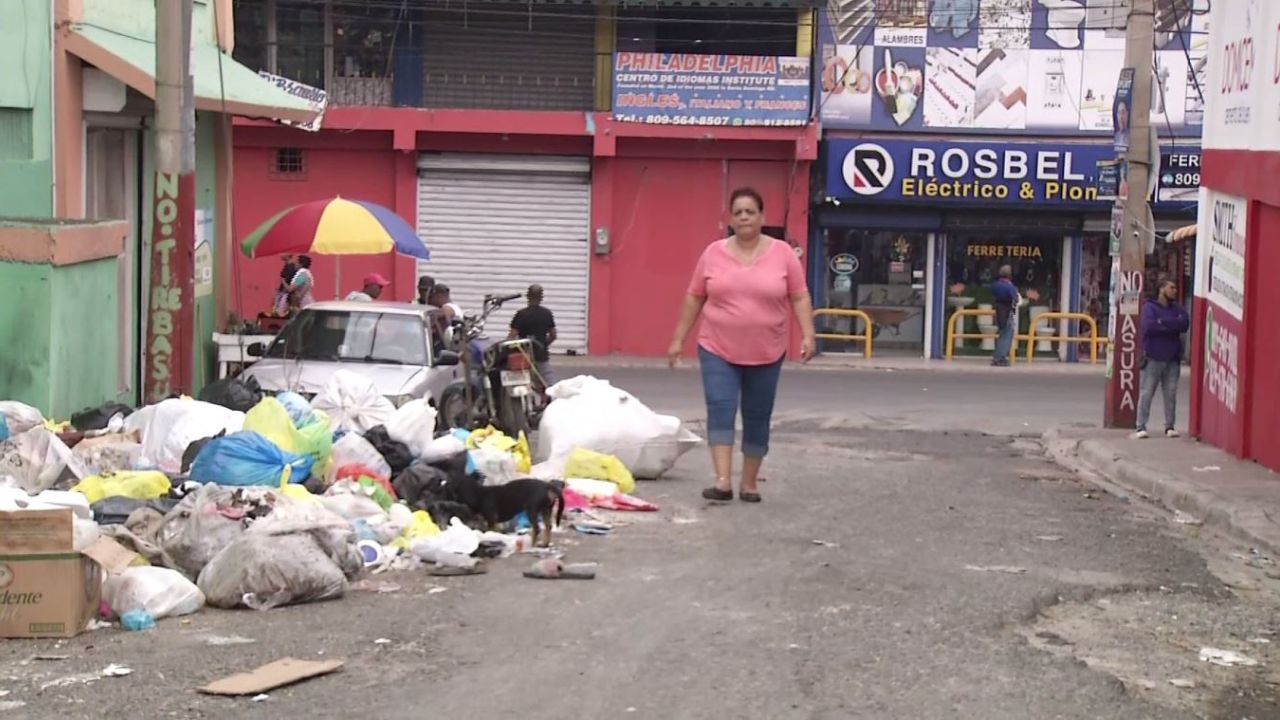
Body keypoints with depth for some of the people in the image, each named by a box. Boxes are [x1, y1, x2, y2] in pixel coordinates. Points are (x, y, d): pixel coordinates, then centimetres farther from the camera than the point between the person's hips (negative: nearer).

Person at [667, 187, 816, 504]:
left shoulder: (783, 253, -2)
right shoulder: (713, 252, 1)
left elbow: (799, 297, -1)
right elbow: (694, 298, 7)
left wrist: (808, 334, -12)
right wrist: (678, 339, 6)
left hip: (766, 353, 0)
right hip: (718, 350, 0)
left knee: (757, 417, 8)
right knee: (720, 410, -14)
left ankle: (749, 483, 20)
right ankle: (723, 481, -20)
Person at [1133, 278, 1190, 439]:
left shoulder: (1178, 308, 12)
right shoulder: (1149, 307, 0)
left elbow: (1184, 323, -7)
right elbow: (1149, 326, -17)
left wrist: (1162, 322, -13)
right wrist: (1172, 326, -10)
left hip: (1172, 359, 4)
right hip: (1153, 358, -4)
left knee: (1171, 394, 5)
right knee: (1146, 393, -5)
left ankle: (1169, 426, 11)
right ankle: (1141, 427, -3)